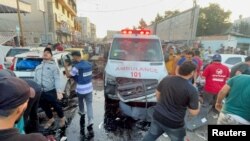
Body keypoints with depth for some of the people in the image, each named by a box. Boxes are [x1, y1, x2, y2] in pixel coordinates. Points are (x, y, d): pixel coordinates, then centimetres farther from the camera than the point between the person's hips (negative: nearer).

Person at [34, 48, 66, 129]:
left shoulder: (53, 66, -2)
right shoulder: (38, 67, 16)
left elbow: (57, 79, -12)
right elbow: (35, 80, 19)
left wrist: (59, 91, -23)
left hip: (51, 91, -6)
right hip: (41, 92, 6)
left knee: (56, 106, 6)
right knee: (45, 107, 19)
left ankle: (62, 118, 31)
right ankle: (51, 119, 43)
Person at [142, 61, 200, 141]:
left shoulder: (166, 79, -6)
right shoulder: (192, 90, -20)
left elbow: (158, 93, 7)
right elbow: (194, 112, -13)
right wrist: (197, 104, 8)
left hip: (157, 116, 4)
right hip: (174, 123, -3)